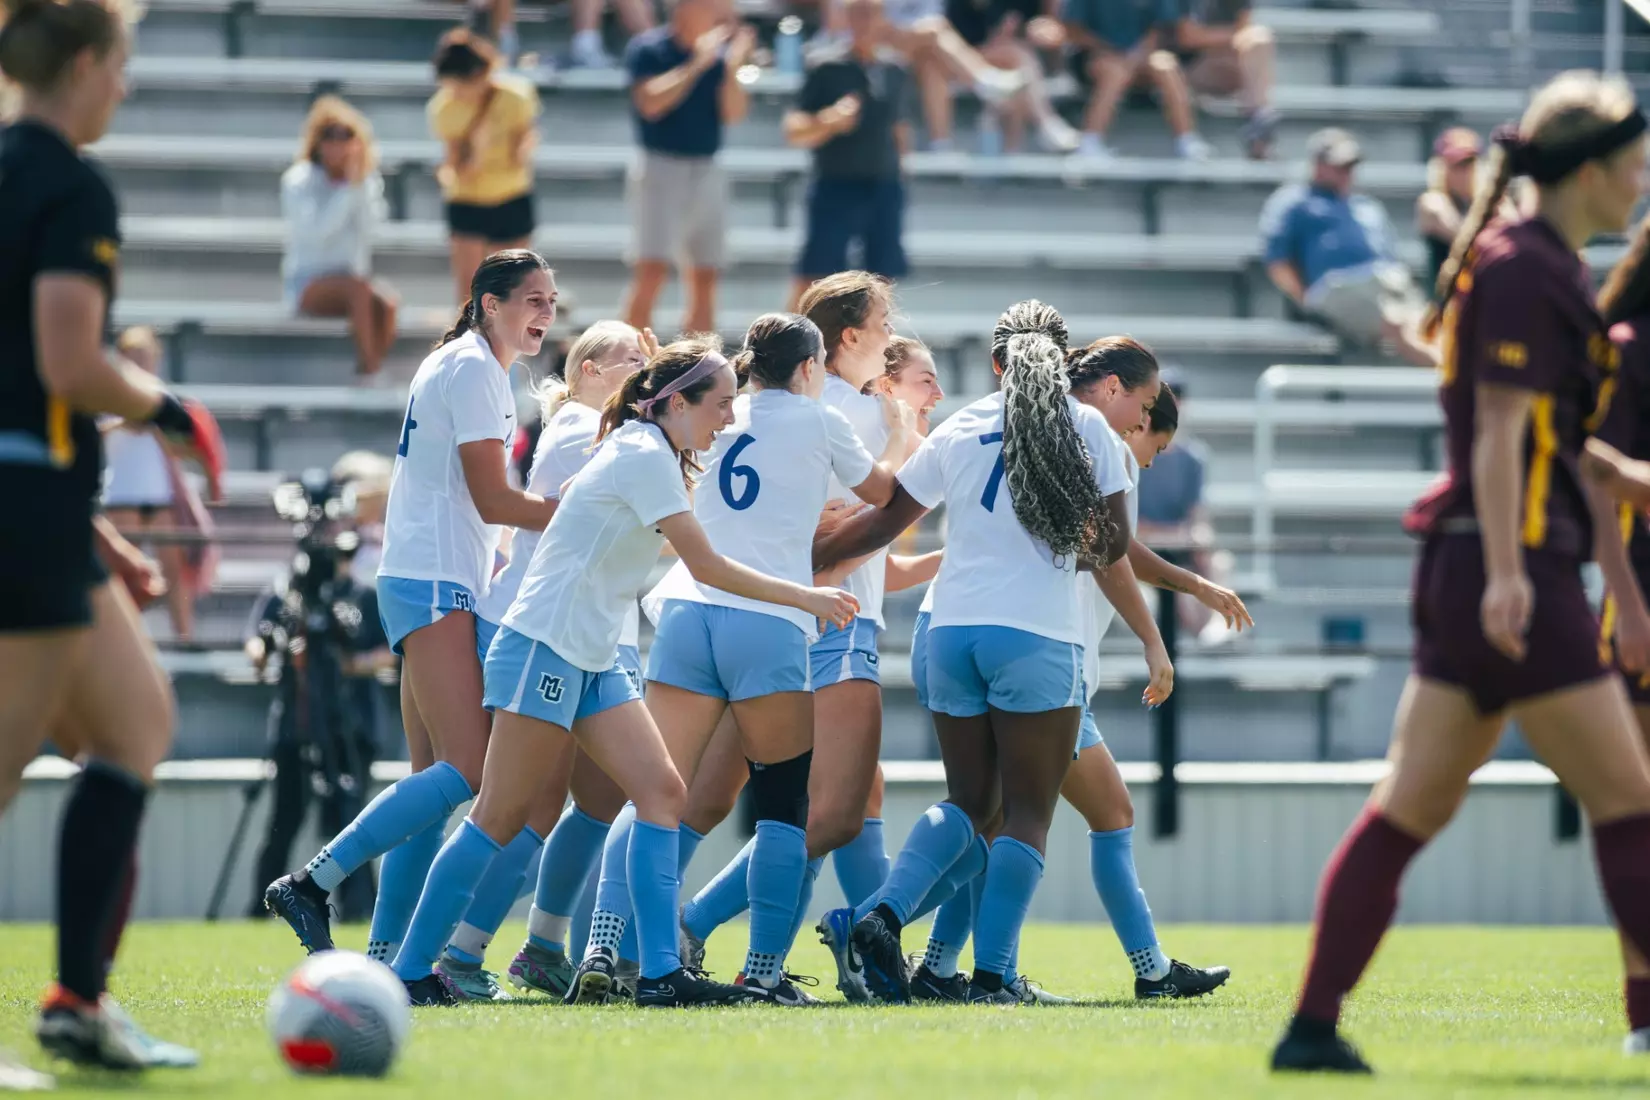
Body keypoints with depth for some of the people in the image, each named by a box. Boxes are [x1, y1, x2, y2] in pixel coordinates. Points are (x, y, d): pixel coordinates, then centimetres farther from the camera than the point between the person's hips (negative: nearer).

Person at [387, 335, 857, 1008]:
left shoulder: (650, 455, 15)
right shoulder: (645, 456, -15)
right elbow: (706, 566, -17)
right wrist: (806, 598, -10)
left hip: (593, 661, 10)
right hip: (544, 649, -10)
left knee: (661, 792, -3)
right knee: (501, 817, -8)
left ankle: (659, 972, -9)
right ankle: (411, 971, -2)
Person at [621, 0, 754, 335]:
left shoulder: (720, 53, 9)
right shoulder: (648, 49, -5)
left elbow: (734, 114, 3)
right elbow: (651, 102, -19)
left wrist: (732, 68, -11)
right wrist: (698, 64, -19)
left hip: (706, 174, 5)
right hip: (661, 167, -5)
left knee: (705, 282, 6)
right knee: (651, 272, -15)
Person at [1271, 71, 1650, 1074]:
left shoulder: (1556, 274, 19)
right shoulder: (1521, 272, -11)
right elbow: (1499, 434, -19)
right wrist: (1506, 573, -26)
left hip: (1468, 577, 10)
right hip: (1512, 576, -10)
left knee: (1410, 808, 6)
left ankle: (1313, 1027, 5)